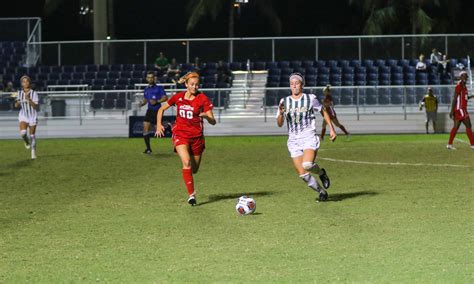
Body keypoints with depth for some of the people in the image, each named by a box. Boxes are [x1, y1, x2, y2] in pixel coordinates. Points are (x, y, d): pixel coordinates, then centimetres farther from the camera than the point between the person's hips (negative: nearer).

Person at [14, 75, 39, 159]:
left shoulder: (34, 93, -9)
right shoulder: (20, 93, 1)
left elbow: (36, 107, -15)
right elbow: (17, 106, 11)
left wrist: (29, 100, -29)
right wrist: (17, 104, -13)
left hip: (32, 116, -2)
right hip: (23, 116, 2)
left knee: (32, 135, 4)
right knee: (23, 132, -22)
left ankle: (33, 151, 22)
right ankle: (26, 142, 12)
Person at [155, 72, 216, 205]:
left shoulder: (203, 99, -6)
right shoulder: (178, 97, 0)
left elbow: (213, 121, -10)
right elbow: (161, 109, 15)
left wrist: (207, 116, -31)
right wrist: (159, 124, 2)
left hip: (196, 136, 1)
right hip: (180, 135, -1)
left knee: (194, 169, 9)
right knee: (186, 162, -24)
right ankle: (191, 194, -21)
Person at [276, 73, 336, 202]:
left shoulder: (311, 99, 0)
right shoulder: (284, 101, 6)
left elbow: (324, 111, 14)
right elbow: (279, 124, 3)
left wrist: (331, 128, 7)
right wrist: (281, 112, -17)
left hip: (309, 138, -3)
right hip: (293, 140, 3)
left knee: (307, 164, -29)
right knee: (303, 174, -2)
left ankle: (321, 173, 4)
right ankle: (321, 191, 20)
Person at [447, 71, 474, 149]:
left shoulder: (464, 86, 16)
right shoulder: (459, 86, -13)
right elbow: (455, 99, -17)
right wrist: (452, 111, -20)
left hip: (462, 109, 10)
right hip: (460, 109, -10)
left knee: (456, 127, 9)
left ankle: (449, 144, 10)